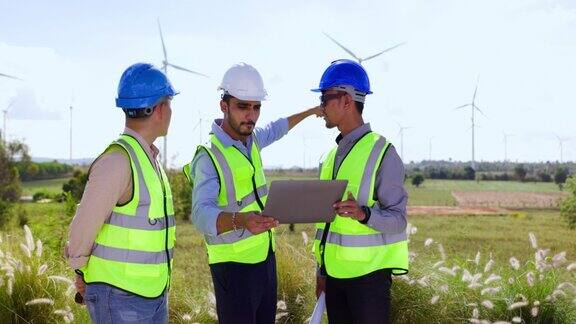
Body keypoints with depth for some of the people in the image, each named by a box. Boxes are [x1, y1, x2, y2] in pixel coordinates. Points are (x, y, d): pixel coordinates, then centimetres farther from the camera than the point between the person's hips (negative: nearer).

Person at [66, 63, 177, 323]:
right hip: (119, 299, -9)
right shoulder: (117, 161, -21)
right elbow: (82, 232, -15)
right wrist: (83, 274, 3)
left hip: (153, 294, 9)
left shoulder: (146, 158, 10)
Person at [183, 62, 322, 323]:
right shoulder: (209, 156, -19)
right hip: (234, 264, -8)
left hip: (265, 256, 8)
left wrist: (309, 112, 40)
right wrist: (241, 220, -50)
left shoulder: (251, 139, 5)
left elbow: (275, 130, 30)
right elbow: (202, 214, -32)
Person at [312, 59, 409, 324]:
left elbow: (398, 219, -13)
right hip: (335, 273, 7)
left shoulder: (382, 152, -10)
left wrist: (363, 213, -32)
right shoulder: (333, 155, 13)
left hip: (368, 274, -7)